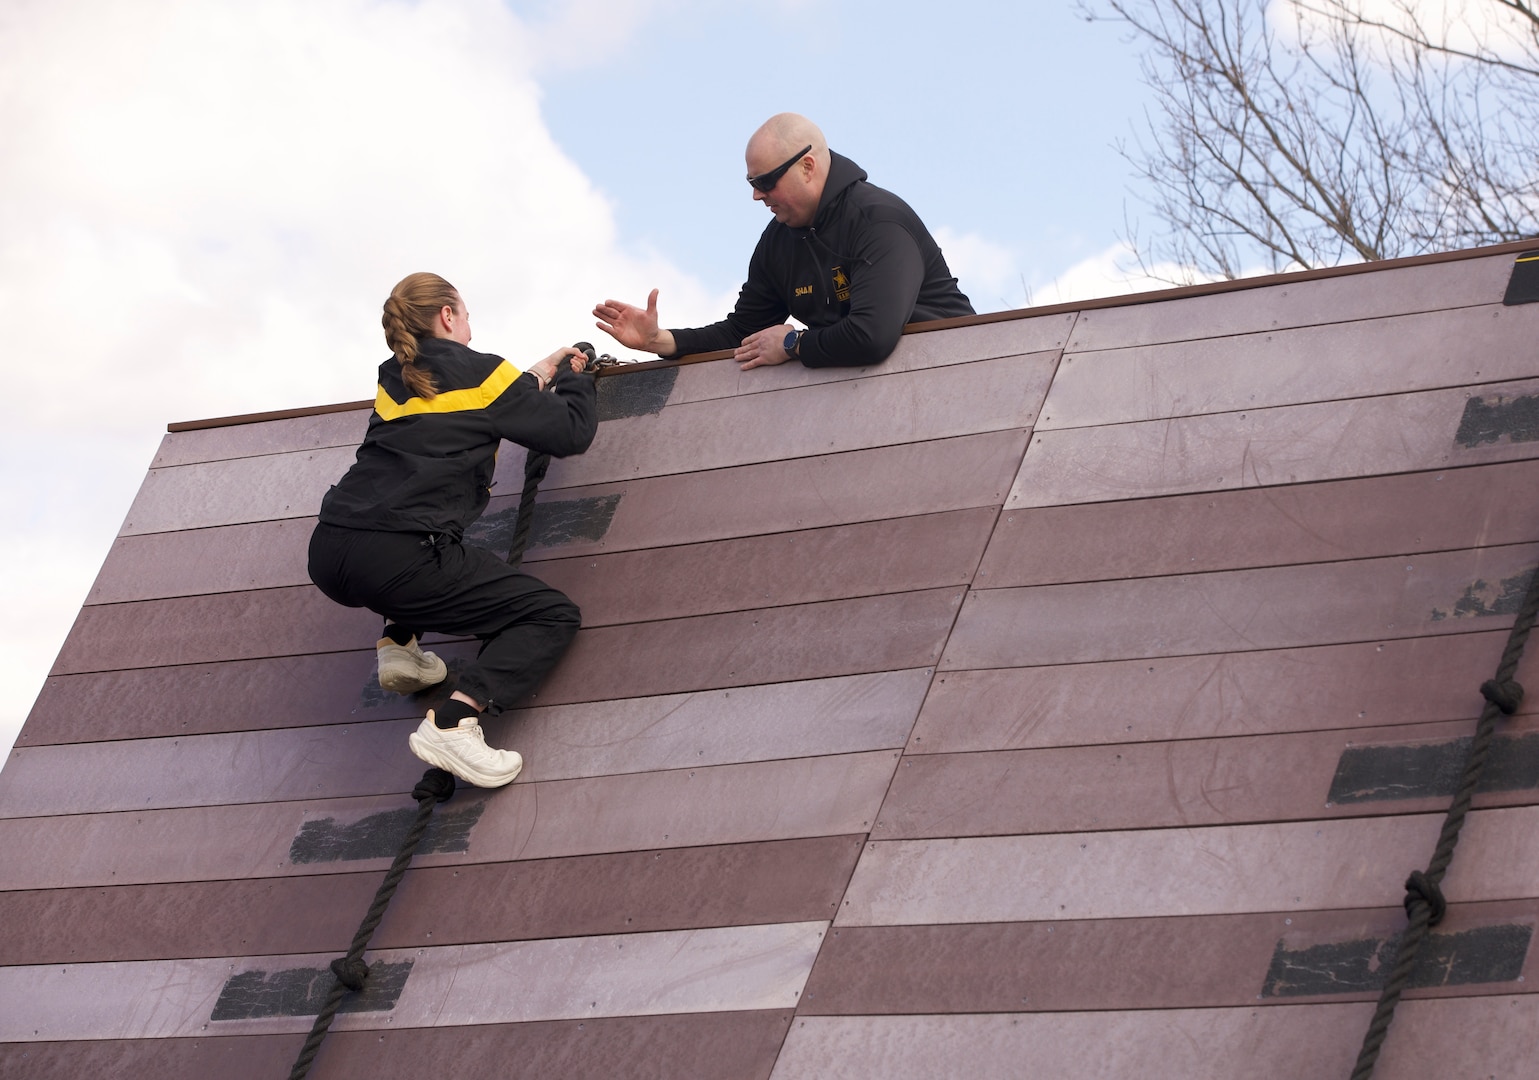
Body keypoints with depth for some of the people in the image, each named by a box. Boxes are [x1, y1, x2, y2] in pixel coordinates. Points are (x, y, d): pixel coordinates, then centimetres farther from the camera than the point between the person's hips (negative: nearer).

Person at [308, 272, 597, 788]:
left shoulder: (394, 379, 21)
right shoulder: (481, 373, 3)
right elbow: (572, 433, 9)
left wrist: (535, 379, 41)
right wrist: (574, 377, 28)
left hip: (329, 556, 7)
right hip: (397, 562, -7)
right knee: (553, 616, 3)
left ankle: (398, 643, 20)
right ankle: (454, 721, -18)